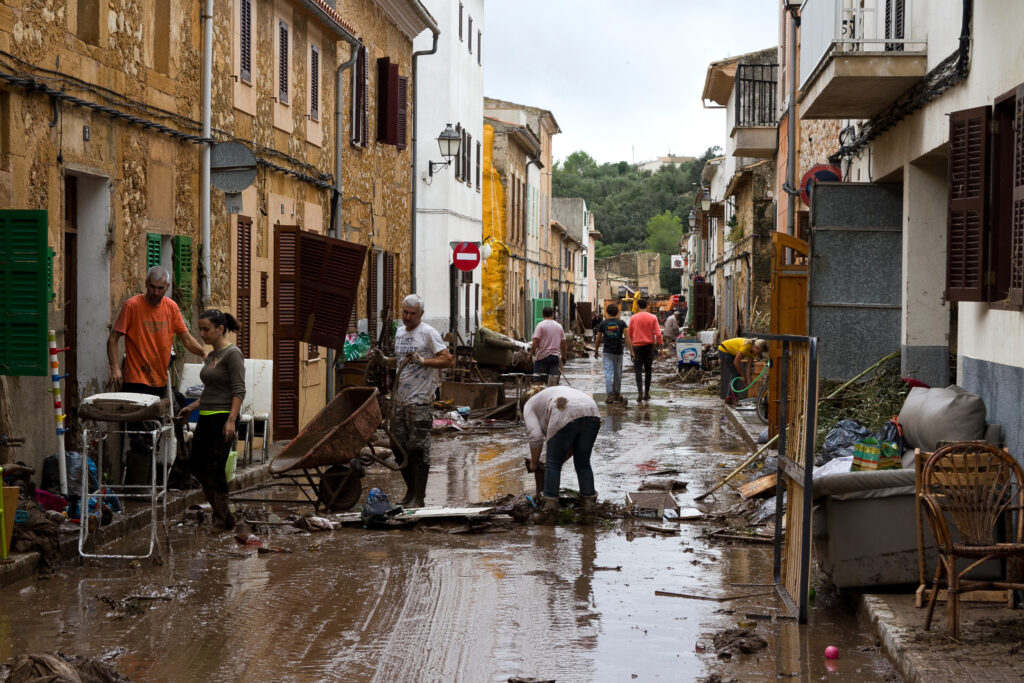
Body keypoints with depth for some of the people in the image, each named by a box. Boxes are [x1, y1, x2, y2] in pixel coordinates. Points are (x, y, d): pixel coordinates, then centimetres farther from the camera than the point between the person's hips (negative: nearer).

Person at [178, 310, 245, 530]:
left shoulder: (232, 354, -11)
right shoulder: (211, 356, 16)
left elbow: (239, 390, -17)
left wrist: (231, 420, -24)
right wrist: (191, 407, 18)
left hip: (223, 419, -9)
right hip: (206, 418, 9)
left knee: (215, 468, -7)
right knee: (195, 464, 10)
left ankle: (222, 520, 3)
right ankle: (220, 510, 22)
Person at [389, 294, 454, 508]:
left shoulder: (428, 333, -7)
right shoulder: (399, 333, 16)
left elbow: (449, 361, -13)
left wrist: (423, 361, -21)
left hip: (420, 401, -8)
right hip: (400, 400, 8)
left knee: (418, 449, -6)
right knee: (399, 446, 10)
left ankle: (419, 497, -1)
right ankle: (411, 491, 22)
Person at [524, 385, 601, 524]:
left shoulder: (529, 406, 23)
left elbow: (535, 437, 7)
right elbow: (574, 442, 35)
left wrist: (534, 462, 19)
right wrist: (562, 460, 38)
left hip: (566, 418, -6)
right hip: (592, 414, 6)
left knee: (553, 464, 7)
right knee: (583, 463, 20)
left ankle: (548, 511, 7)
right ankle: (589, 506, 21)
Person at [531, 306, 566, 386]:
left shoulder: (541, 325, -6)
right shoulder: (559, 326, 9)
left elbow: (536, 341, -13)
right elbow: (563, 343, 13)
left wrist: (532, 352, -2)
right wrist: (563, 355, 25)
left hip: (542, 356, -4)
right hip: (555, 355, 4)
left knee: (538, 380, -2)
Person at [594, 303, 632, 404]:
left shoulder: (603, 323, -1)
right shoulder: (621, 323, -2)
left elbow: (598, 340, 4)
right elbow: (627, 338, -8)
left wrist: (596, 351, 18)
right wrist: (631, 351, -7)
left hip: (607, 352, -1)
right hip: (618, 352, 1)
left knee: (608, 373, -4)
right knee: (618, 374, 13)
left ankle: (610, 395, -15)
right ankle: (617, 394, 22)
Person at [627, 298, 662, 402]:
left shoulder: (633, 318, -1)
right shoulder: (653, 318, -1)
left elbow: (630, 334, 6)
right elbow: (658, 334, -6)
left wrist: (631, 346, 18)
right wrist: (660, 346, 0)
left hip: (637, 346, -1)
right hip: (649, 346, 1)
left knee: (638, 370, -3)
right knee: (648, 370, 12)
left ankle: (640, 392, -19)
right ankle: (646, 393, 15)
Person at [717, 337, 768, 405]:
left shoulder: (753, 350, -8)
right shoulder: (746, 346, -32)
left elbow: (748, 366, -4)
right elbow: (736, 362, -28)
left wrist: (748, 381, -10)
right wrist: (743, 376, -18)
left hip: (731, 353, 8)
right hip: (723, 350, -8)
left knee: (737, 374, 5)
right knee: (734, 375, -11)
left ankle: (728, 399, 11)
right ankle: (731, 399, -7)